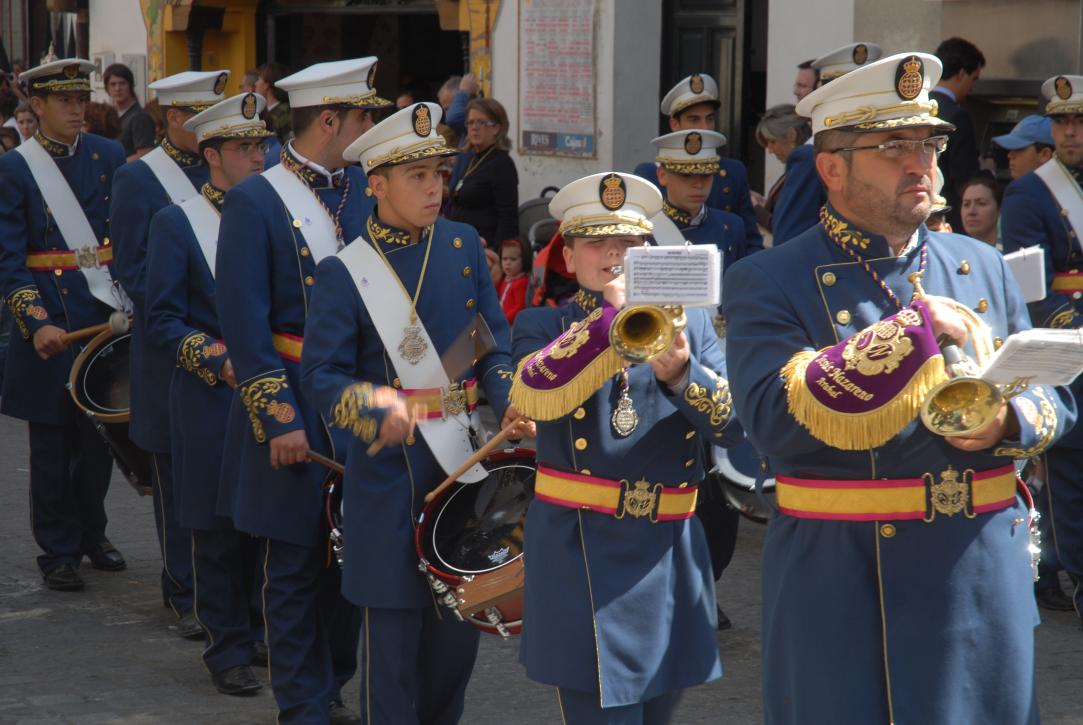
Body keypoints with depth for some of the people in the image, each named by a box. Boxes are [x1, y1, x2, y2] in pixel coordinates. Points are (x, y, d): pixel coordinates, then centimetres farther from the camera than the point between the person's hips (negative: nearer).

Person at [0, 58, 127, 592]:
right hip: (50, 320, -3)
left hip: (107, 315, 3)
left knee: (101, 435, 11)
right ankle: (59, 551, 14)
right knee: (53, 444, 4)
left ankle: (91, 532, 29)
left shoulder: (110, 157, 6)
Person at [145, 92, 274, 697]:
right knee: (218, 528, 1)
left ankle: (260, 631, 21)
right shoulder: (177, 222, -3)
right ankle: (229, 649, 10)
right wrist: (219, 363, -15)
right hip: (212, 398, -4)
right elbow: (164, 319, -5)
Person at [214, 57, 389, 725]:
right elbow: (244, 323, -12)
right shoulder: (255, 203, -10)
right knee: (297, 568, 4)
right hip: (297, 410, -5)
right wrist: (279, 420, -16)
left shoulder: (366, 189, 7)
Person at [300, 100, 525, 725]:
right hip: (390, 468, -4)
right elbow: (322, 374, -8)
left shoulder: (464, 245, 6)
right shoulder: (345, 273, -7)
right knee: (394, 619, 1)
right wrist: (377, 412, -26)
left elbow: (497, 341, 7)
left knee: (462, 613, 12)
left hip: (465, 456, 4)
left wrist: (510, 400, -12)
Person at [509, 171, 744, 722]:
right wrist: (615, 313, -29)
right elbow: (534, 396, -20)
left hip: (669, 556, 3)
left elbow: (733, 425, -4)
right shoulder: (542, 325, 3)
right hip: (582, 557, -3)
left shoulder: (691, 322, 8)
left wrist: (680, 372, -23)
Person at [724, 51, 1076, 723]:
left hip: (984, 574, 4)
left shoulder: (982, 266, 11)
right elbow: (775, 421, -19)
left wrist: (1007, 422, -10)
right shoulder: (767, 282, -5)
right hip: (841, 586, -4)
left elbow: (1054, 393, 14)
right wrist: (911, 329, -21)